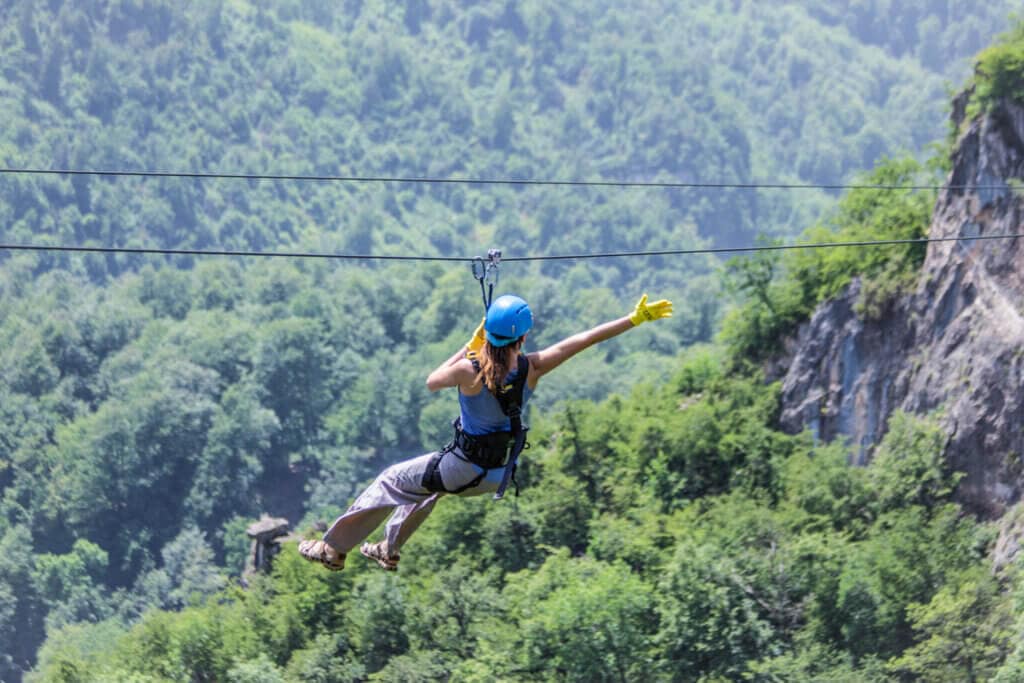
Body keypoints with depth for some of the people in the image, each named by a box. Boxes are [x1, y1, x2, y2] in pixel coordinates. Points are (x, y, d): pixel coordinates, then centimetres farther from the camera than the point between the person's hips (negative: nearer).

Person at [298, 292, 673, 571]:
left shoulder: (470, 371, -27)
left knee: (391, 482, 17)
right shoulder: (532, 368, -20)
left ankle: (334, 548, 25)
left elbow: (432, 381, -5)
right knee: (425, 482, 34)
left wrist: (470, 346, -3)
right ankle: (389, 550, 48)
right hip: (499, 472, 5)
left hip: (463, 469, -5)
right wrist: (636, 318, -17)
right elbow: (588, 338, -19)